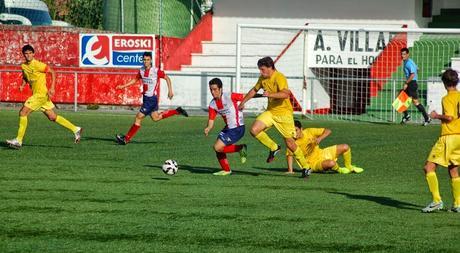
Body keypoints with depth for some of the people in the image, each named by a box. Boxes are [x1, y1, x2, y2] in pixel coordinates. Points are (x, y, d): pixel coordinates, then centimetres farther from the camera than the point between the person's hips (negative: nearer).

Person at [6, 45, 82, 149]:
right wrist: (22, 85, 5)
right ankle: (75, 129, 21)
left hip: (41, 94, -9)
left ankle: (19, 140, -6)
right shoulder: (23, 66, 8)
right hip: (36, 94, 9)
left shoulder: (37, 65, -15)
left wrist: (52, 88, -17)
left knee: (23, 113, -11)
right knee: (52, 117, 12)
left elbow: (52, 72, -10)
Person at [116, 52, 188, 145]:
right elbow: (135, 80, 20)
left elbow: (167, 78, -4)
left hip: (151, 98, -8)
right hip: (145, 98, 8)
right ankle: (177, 111, 33)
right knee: (155, 117, 20)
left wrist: (170, 90, -9)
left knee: (138, 117, -7)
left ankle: (126, 139, -2)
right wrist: (123, 86, 14)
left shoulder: (156, 71, -15)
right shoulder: (141, 71, 4)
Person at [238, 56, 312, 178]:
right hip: (270, 111, 7)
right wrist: (243, 102, 24)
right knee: (254, 130, -15)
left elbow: (286, 94, -36)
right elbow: (254, 90, 23)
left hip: (284, 113, -7)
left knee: (290, 143, -3)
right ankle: (274, 148, 7)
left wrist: (270, 94, -47)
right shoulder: (263, 78, 5)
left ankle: (305, 167, 14)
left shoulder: (279, 78, -20)